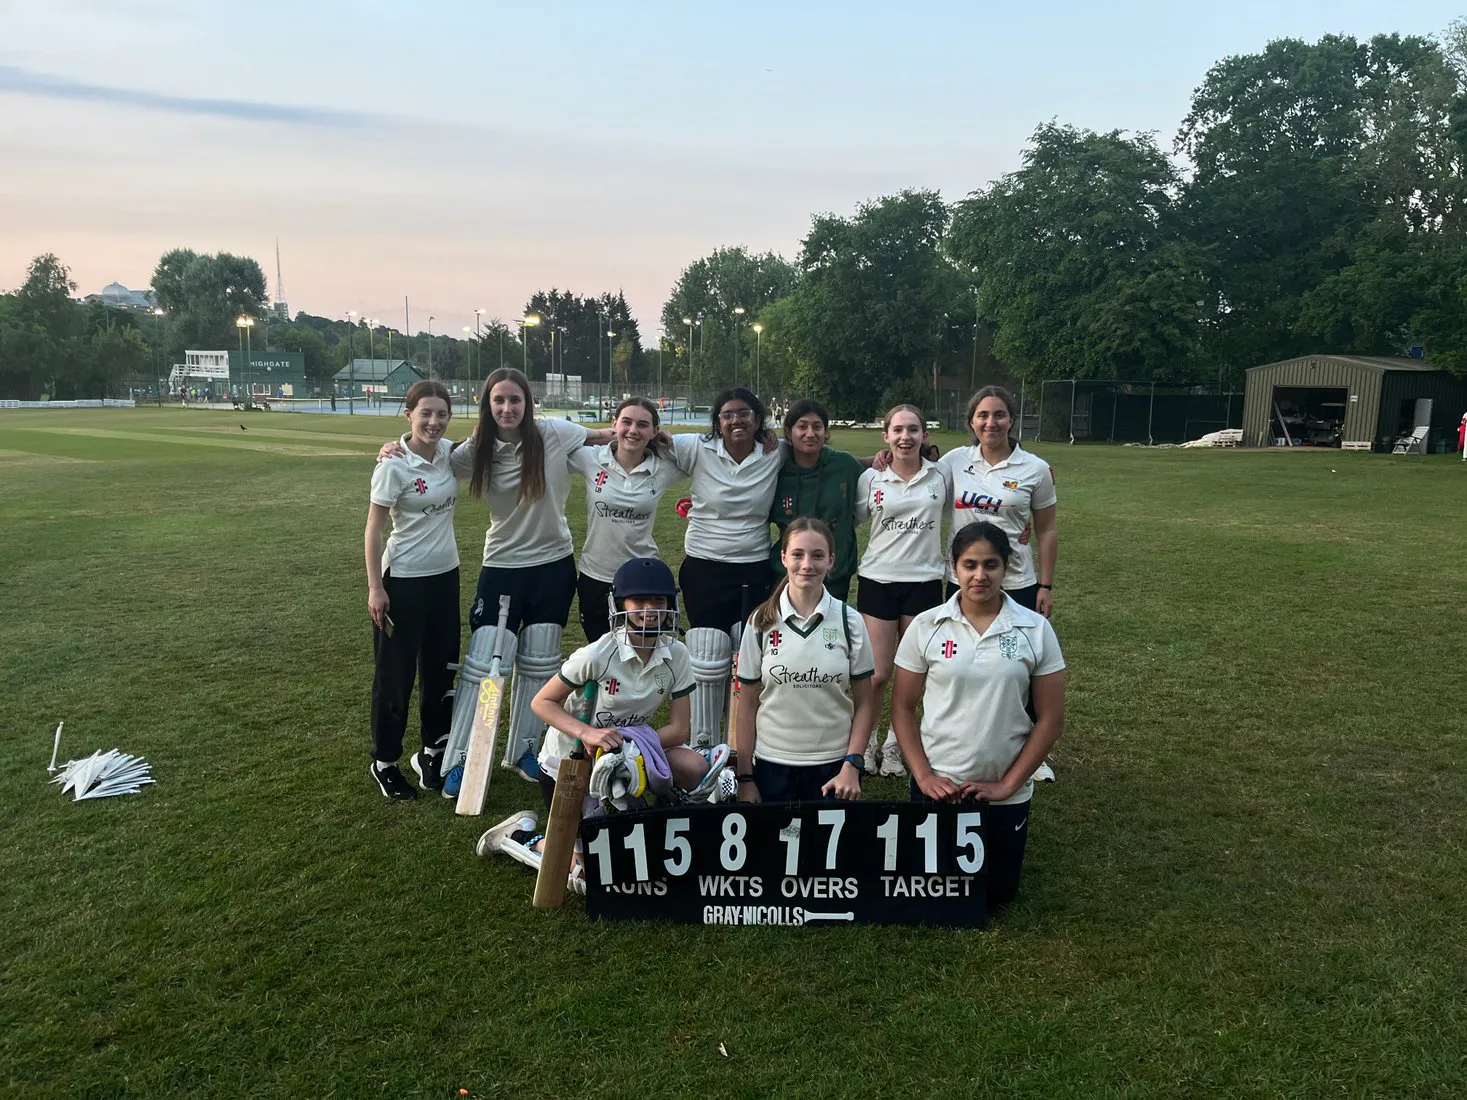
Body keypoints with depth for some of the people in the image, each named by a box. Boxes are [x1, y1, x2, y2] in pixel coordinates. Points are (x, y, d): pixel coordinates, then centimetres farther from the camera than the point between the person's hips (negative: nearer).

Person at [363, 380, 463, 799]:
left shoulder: (451, 453, -1)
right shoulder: (394, 466, -16)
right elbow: (373, 530, -12)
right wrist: (375, 588, -14)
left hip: (445, 576, 6)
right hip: (403, 580, -6)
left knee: (441, 667, 15)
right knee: (395, 674, 6)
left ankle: (432, 751, 32)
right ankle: (384, 762, 23)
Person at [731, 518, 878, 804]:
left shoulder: (850, 622, -3)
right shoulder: (760, 622, -2)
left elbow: (864, 703, 1)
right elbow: (747, 705, 1)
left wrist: (852, 766, -8)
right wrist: (744, 777, 0)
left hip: (833, 766, 0)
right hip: (771, 766, 0)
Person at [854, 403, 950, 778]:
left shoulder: (941, 476, 0)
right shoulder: (871, 478, -1)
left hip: (924, 582, 1)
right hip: (878, 581, -1)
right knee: (877, 675, 0)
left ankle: (895, 744, 26)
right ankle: (865, 740, 23)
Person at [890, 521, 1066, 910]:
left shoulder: (1035, 630, -7)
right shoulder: (926, 626, -7)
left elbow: (1050, 719, -4)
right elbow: (902, 707, -1)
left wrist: (1007, 785, -9)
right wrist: (924, 776, -10)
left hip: (1006, 791, 0)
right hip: (937, 786, 0)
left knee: (996, 893, 14)